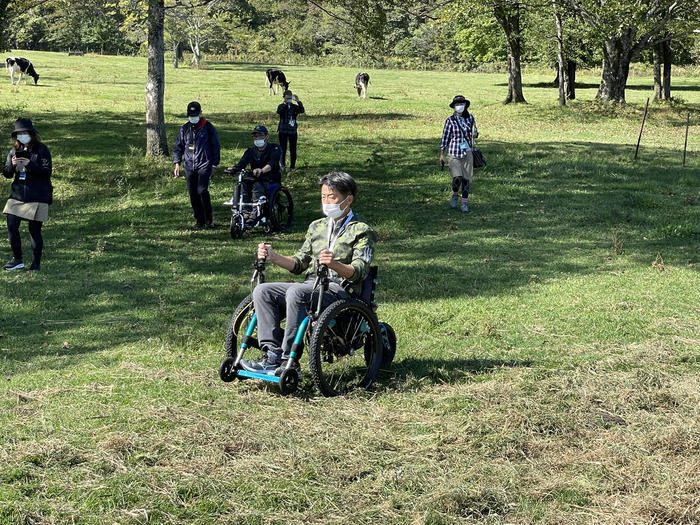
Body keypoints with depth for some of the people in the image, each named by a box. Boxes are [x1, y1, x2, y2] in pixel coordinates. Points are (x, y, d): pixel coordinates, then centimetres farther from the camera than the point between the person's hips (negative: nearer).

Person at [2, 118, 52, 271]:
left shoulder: (42, 150, -3)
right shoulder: (15, 151, 10)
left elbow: (47, 172, -11)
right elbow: (7, 174, 7)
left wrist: (29, 164, -23)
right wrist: (12, 165, -15)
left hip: (37, 196, -4)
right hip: (17, 194, 4)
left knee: (34, 230, -1)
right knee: (11, 226, -4)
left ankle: (36, 263, 11)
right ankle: (17, 259, 10)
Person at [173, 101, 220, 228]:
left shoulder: (208, 127, 1)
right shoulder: (185, 128, 11)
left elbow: (216, 147, 5)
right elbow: (178, 146, 18)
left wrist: (214, 165, 1)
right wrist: (177, 163, 7)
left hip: (204, 165, -4)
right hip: (189, 167, 4)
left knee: (202, 190, -19)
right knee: (193, 194, 3)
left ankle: (209, 219, -7)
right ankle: (199, 220, 12)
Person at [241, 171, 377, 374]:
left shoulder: (361, 231, 0)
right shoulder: (316, 227, 21)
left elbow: (359, 271, -13)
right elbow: (300, 262, 19)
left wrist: (334, 264, -33)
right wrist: (273, 257, 1)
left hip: (342, 289, -7)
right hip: (311, 285, 7)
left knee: (296, 292, -35)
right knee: (262, 291, -15)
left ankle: (287, 360, -33)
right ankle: (272, 352, -23)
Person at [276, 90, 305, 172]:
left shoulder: (294, 107, 2)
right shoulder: (281, 106, -2)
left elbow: (302, 110, -17)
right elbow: (279, 112, -25)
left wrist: (298, 101, -28)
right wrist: (285, 103, -32)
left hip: (292, 131, 1)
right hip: (283, 131, -1)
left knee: (293, 150, 3)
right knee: (283, 149, 2)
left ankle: (292, 166, 13)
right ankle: (282, 164, 21)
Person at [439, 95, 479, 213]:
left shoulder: (470, 118, 3)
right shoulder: (450, 120, -5)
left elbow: (474, 131, 17)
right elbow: (445, 137, -1)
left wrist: (475, 134, -9)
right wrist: (442, 154, -1)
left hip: (467, 152, 3)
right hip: (453, 153, -3)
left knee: (466, 179, 3)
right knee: (457, 177, -16)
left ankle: (464, 203, 15)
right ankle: (455, 195, 13)